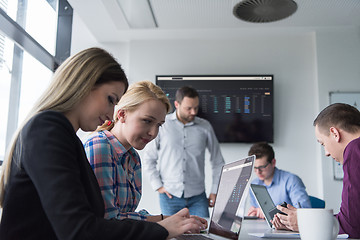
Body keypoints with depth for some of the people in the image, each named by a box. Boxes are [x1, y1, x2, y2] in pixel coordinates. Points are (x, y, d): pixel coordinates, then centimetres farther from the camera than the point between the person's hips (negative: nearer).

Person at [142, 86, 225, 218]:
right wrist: (158, 186, -2)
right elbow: (148, 159, 5)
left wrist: (215, 191, 6)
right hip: (170, 196, -1)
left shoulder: (205, 127, 3)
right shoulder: (162, 125, -1)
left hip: (197, 197, 1)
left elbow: (218, 161, 10)